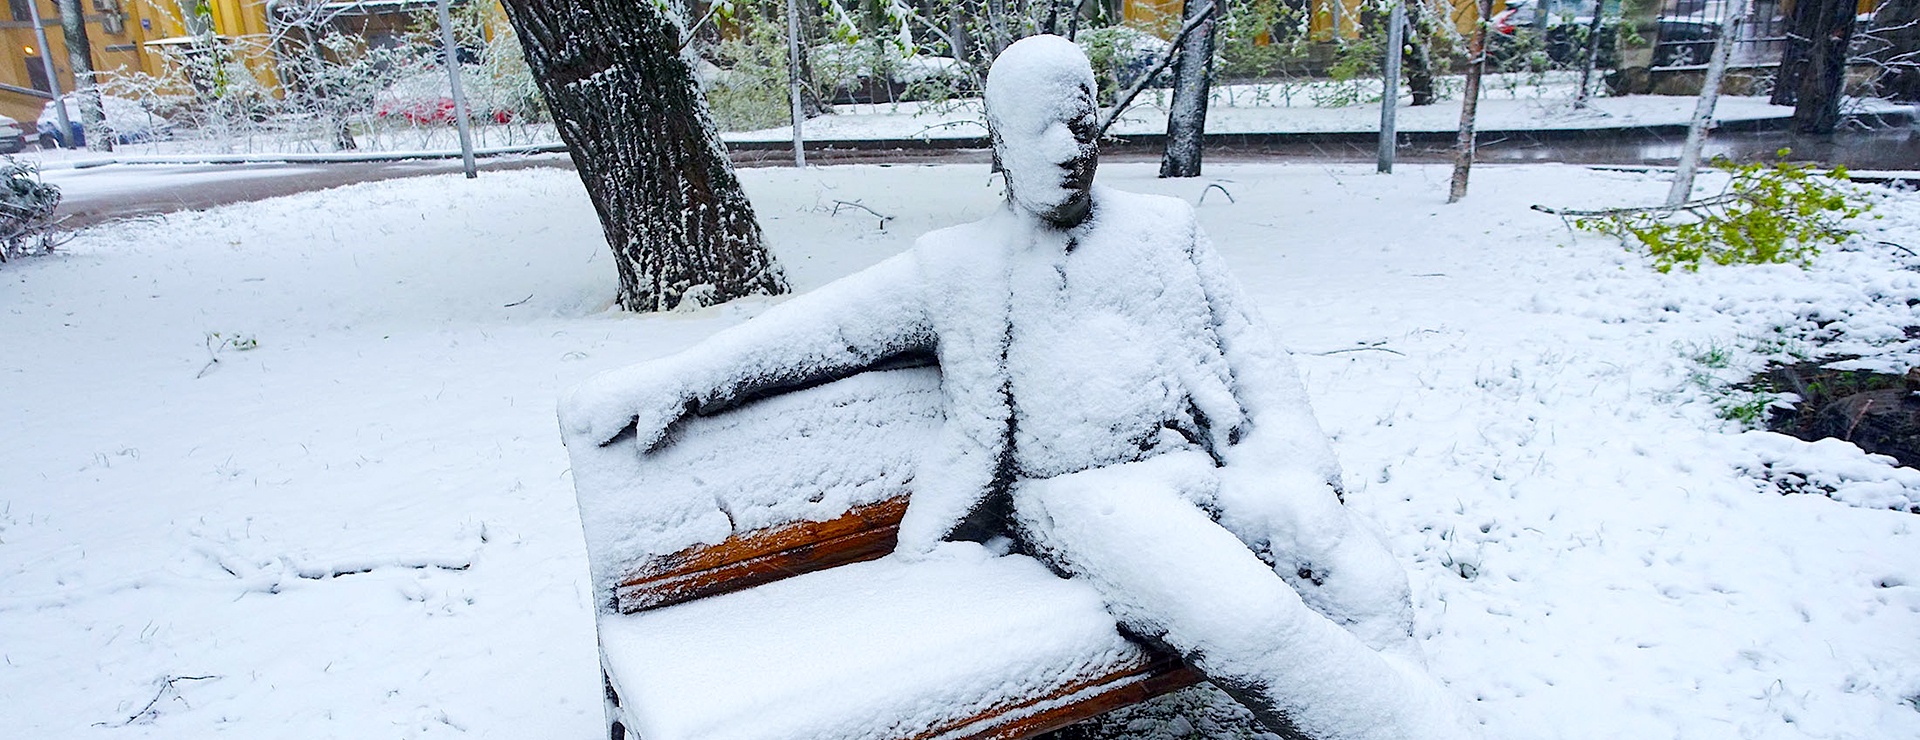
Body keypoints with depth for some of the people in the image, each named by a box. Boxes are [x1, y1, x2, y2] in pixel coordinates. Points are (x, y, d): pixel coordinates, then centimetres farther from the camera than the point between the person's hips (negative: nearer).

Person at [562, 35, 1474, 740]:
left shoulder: (1165, 228, 21)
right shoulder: (955, 265, 15)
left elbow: (1253, 351, 17)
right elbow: (825, 323, 11)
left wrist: (1284, 457, -2)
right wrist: (674, 377, 2)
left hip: (1214, 463, 3)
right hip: (1085, 489, -3)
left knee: (1371, 594, -25)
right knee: (1250, 621, -30)